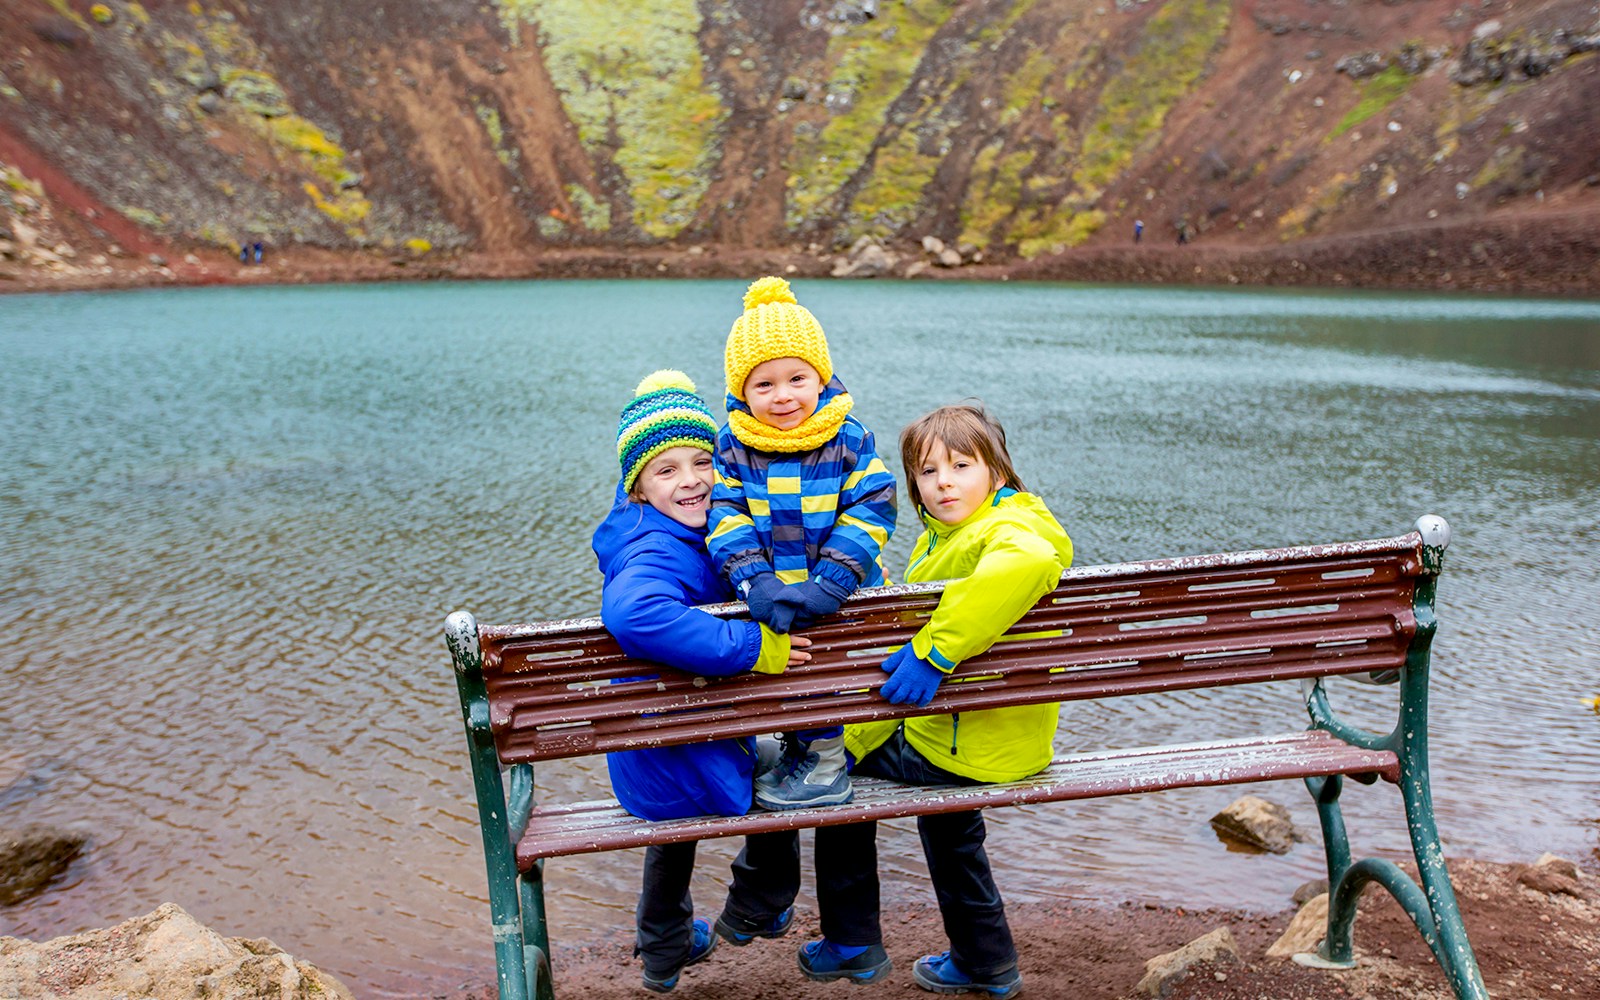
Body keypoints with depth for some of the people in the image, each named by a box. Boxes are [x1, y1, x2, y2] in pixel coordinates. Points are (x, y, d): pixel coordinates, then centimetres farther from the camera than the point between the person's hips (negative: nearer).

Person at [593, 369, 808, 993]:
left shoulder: (684, 535, -1)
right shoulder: (660, 555, -31)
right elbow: (632, 614, -53)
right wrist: (751, 647, -44)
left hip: (643, 763, 9)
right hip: (681, 770, -9)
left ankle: (665, 951, 61)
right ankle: (755, 912, 40)